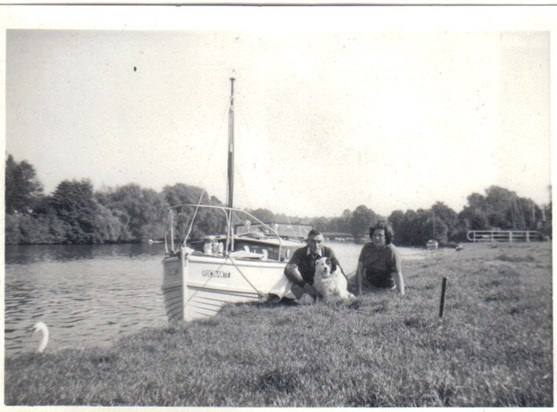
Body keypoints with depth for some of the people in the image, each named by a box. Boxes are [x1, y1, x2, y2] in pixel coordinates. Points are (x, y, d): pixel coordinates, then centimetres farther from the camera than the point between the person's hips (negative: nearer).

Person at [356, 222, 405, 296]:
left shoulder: (392, 251, -31)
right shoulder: (367, 247, -19)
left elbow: (398, 275, -33)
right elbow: (360, 268, -17)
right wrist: (359, 289, -22)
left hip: (386, 288, -3)